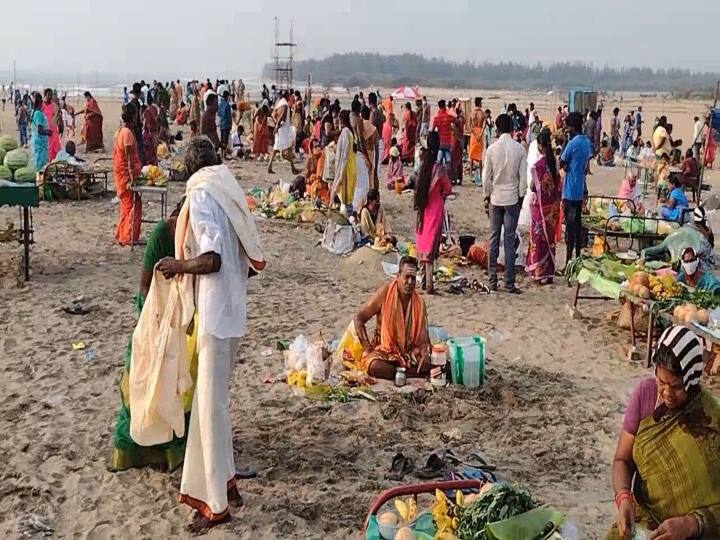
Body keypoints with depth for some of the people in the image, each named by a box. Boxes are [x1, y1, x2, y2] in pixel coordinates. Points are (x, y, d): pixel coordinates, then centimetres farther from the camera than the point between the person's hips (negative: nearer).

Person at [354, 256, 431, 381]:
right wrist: (367, 347, -13)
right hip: (384, 351, -2)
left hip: (409, 353, 2)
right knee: (374, 366, -35)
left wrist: (425, 354, -22)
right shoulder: (385, 293, -12)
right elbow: (359, 318, -6)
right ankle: (408, 373, -15)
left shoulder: (419, 302, -2)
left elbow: (423, 338, 0)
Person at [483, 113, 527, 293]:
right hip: (513, 199, 0)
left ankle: (492, 281, 9)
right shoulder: (519, 149, -6)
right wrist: (521, 197, 7)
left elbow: (486, 177, -2)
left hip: (495, 198, 1)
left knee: (494, 238, 8)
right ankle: (509, 283, 2)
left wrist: (486, 197, 9)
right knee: (510, 240, 1)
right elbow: (523, 177, -4)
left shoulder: (492, 149, -6)